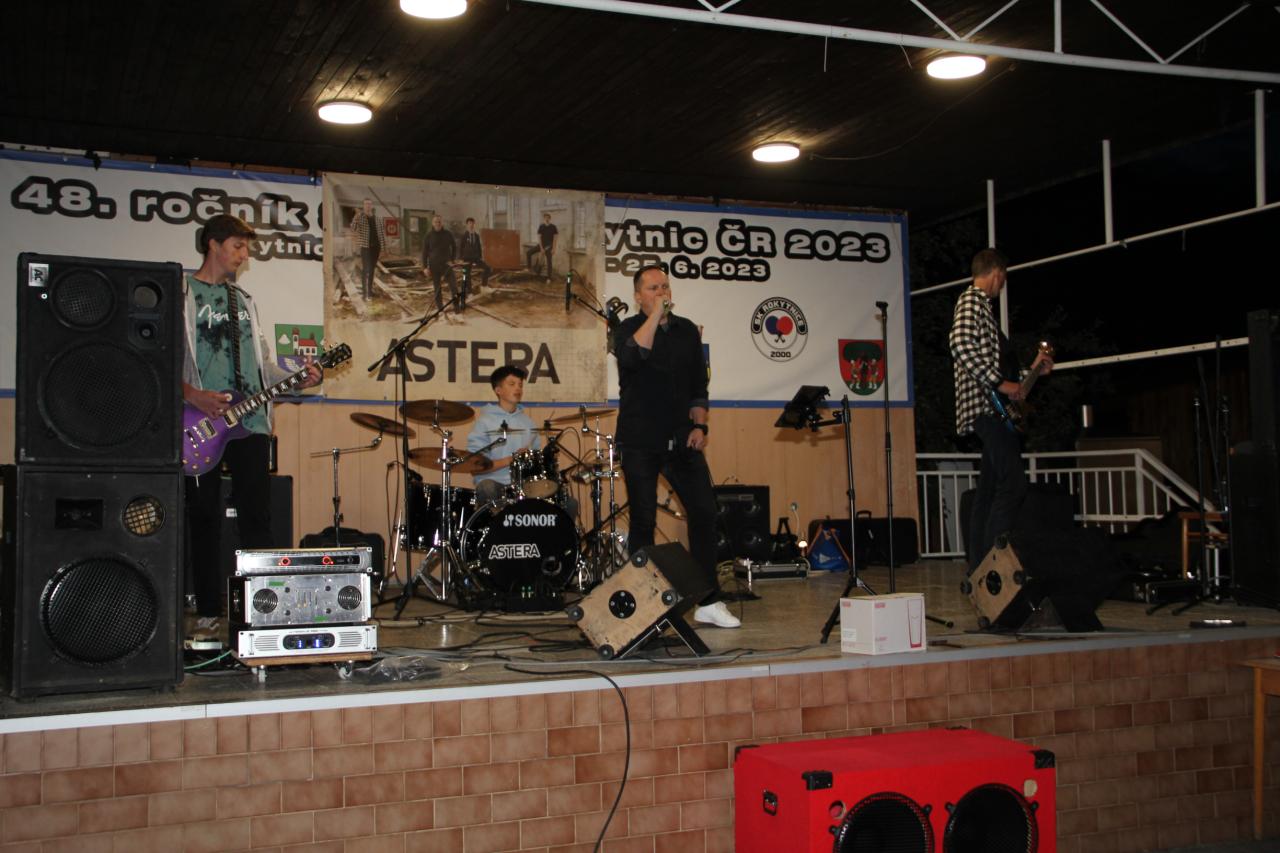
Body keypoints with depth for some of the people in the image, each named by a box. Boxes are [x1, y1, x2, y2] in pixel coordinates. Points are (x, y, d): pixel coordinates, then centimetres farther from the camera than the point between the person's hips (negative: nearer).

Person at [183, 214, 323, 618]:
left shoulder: (243, 301, 21)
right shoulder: (181, 295, 2)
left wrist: (297, 381, 2)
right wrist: (191, 394, -19)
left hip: (250, 421, 5)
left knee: (257, 519, 0)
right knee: (205, 521, 1)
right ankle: (209, 612, 8)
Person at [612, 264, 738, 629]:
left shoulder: (687, 330, 13)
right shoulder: (629, 328, -1)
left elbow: (698, 384, 17)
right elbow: (631, 356, -25)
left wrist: (699, 424, 4)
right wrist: (656, 314, -21)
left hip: (681, 441, 4)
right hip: (640, 443, -4)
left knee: (704, 512, -3)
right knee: (643, 521, 0)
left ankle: (709, 602, 5)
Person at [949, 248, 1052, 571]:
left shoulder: (981, 305, 26)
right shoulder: (972, 300, -6)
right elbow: (961, 343, -24)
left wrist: (1030, 369, 28)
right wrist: (1000, 383, -21)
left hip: (989, 409, 11)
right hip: (986, 406, -11)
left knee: (990, 489, 10)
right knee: (1013, 484, -17)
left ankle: (979, 568, 12)